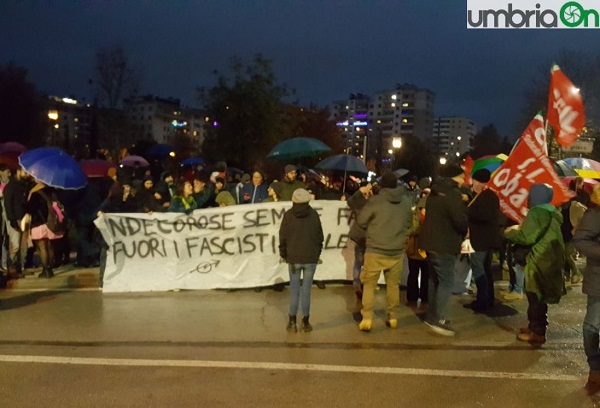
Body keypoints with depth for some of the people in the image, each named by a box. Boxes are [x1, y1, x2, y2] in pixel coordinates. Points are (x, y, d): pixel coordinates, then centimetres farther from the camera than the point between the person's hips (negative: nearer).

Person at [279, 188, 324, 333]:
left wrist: (283, 254, 11)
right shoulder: (313, 214, -3)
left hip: (294, 258, 0)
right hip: (311, 258, 0)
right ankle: (305, 322, 9)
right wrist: (317, 253, 14)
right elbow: (320, 235, 3)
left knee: (294, 290, 8)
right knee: (306, 290, 6)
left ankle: (292, 322, 8)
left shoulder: (288, 215, -5)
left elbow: (283, 236, -2)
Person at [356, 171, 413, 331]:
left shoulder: (375, 201, -14)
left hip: (375, 251, -3)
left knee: (369, 284, 7)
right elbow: (408, 223, 11)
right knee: (393, 284, 17)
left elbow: (361, 221, -6)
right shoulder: (406, 201, -1)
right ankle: (393, 317, 24)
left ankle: (367, 319, 2)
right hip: (397, 251, 4)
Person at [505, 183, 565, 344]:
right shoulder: (552, 212, 14)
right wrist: (522, 228, 17)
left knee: (535, 297, -3)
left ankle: (537, 332, 1)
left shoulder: (535, 212, -15)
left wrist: (510, 232, -3)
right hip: (550, 259, 9)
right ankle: (536, 326, 25)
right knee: (540, 296, 17)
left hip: (539, 261, -9)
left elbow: (527, 238, -18)